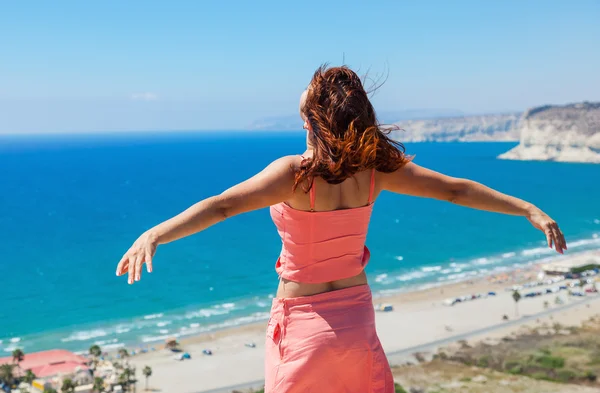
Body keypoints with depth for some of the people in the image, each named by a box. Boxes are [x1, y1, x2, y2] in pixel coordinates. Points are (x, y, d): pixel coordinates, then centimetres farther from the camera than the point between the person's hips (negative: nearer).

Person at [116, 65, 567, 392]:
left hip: (304, 322, -4)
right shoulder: (376, 168, -8)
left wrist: (153, 235, -39)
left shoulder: (296, 173, -21)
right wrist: (530, 210, 7)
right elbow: (457, 189, -2)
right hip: (357, 316, 4)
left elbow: (221, 205, -33)